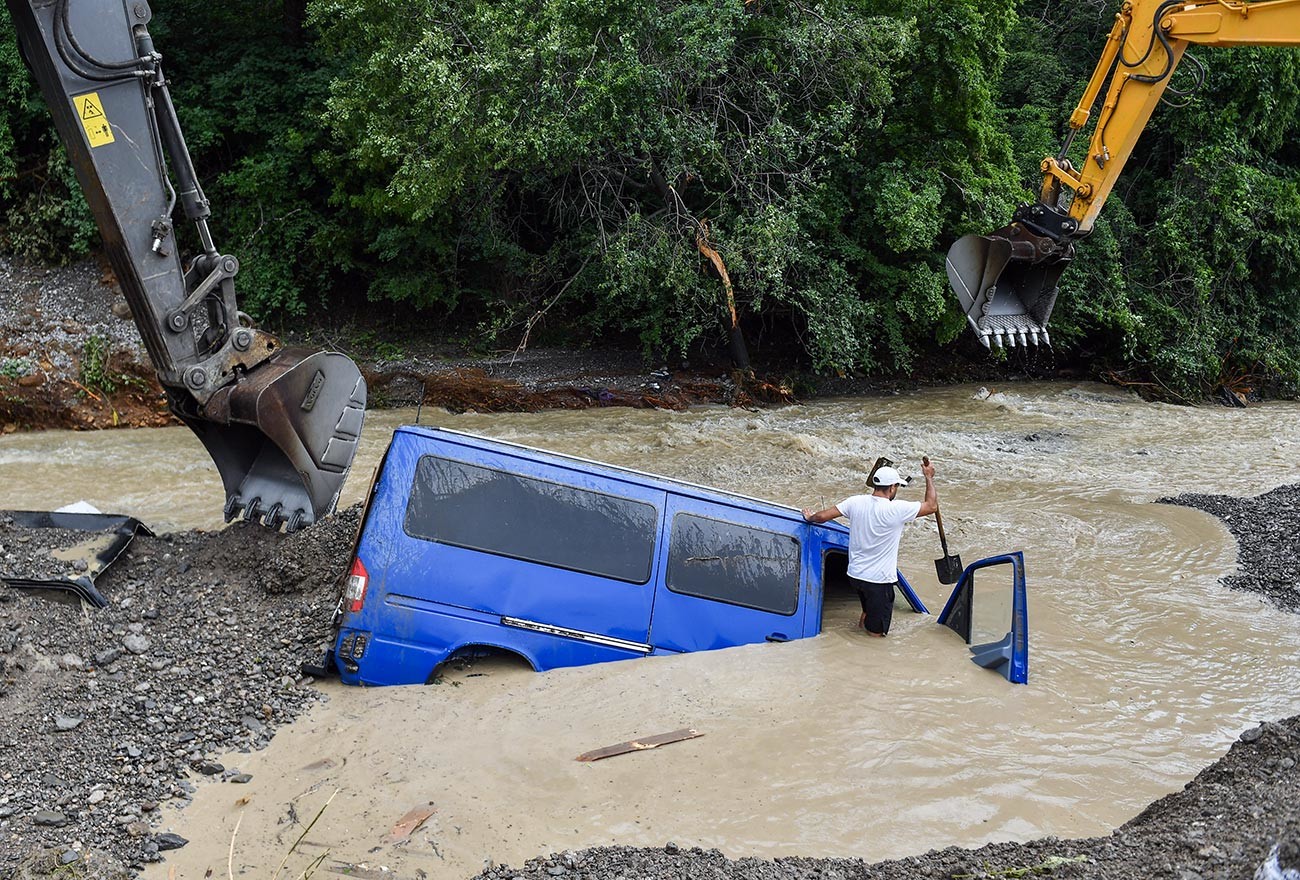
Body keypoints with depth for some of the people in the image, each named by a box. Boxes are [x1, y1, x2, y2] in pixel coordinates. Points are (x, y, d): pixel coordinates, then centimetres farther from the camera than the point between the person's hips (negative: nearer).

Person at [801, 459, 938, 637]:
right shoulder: (897, 510, -19)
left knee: (869, 611, 33)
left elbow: (822, 516, -1)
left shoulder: (855, 502, -6)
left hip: (856, 574, 6)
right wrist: (929, 478, 3)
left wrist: (810, 518, 21)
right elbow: (932, 506, -8)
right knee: (876, 633, 8)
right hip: (879, 580, -6)